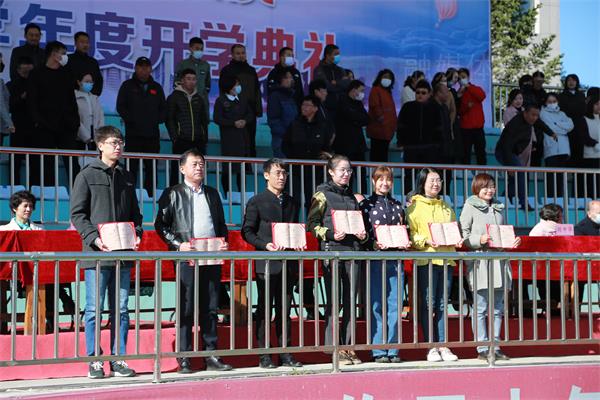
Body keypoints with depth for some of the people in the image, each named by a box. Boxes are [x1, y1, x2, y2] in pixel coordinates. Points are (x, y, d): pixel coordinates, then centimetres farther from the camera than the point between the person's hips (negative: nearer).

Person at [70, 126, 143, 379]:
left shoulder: (126, 177, 16)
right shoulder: (87, 175, 1)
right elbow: (77, 214, -3)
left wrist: (137, 234, 1)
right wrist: (94, 238, -15)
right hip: (97, 254, -5)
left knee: (120, 309, 7)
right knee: (94, 309, -1)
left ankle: (118, 359, 13)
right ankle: (94, 361, 5)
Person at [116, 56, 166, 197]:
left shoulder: (157, 88, 15)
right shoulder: (127, 86, 6)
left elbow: (163, 108, 18)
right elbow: (120, 107, 1)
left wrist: (158, 120, 0)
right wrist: (131, 120, -10)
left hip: (153, 134, 3)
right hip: (133, 134, -3)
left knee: (151, 168, 4)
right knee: (132, 167, -5)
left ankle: (151, 195, 9)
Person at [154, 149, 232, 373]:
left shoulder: (212, 194, 19)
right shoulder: (173, 194, 5)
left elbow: (221, 224, 22)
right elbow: (161, 225, 0)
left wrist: (224, 242, 3)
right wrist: (178, 245, -12)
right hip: (186, 259, -4)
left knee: (210, 309, 6)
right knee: (186, 310, -3)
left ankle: (211, 356, 11)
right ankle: (184, 359, 2)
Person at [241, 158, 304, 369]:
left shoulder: (292, 203, 16)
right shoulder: (256, 202, 1)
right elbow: (247, 231, -2)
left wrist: (297, 244, 1)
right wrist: (265, 245, -17)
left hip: (288, 262, 5)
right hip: (266, 262, -5)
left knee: (284, 310, 8)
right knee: (265, 310, -1)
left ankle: (285, 354, 13)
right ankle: (264, 356, 3)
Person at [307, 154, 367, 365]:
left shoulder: (352, 196, 19)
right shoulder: (322, 194, 2)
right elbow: (312, 223, -3)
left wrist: (362, 235, 6)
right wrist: (330, 234, -17)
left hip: (352, 250, 6)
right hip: (331, 250, -6)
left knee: (351, 300, 4)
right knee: (333, 300, -6)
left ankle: (348, 346, 9)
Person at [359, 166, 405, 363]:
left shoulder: (397, 205, 17)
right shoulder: (366, 204, 4)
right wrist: (374, 245, -17)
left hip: (395, 260, 4)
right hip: (375, 260, -4)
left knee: (395, 306, 1)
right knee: (377, 306, -3)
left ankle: (393, 350, 7)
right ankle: (378, 351, 1)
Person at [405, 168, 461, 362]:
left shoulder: (446, 207, 20)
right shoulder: (414, 206, 3)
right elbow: (410, 233, -2)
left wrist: (457, 240, 4)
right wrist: (426, 240, -17)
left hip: (446, 258, 5)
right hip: (425, 259, -5)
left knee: (442, 305, 5)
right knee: (428, 304, -5)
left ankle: (443, 346, 8)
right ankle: (431, 347, 0)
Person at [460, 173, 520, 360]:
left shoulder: (498, 208, 19)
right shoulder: (470, 207, 1)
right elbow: (463, 236, -4)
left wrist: (513, 241, 8)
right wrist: (479, 240, -19)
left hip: (499, 261, 6)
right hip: (480, 263, -6)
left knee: (498, 308, 8)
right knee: (481, 308, -4)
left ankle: (495, 347, 14)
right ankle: (482, 349, 1)